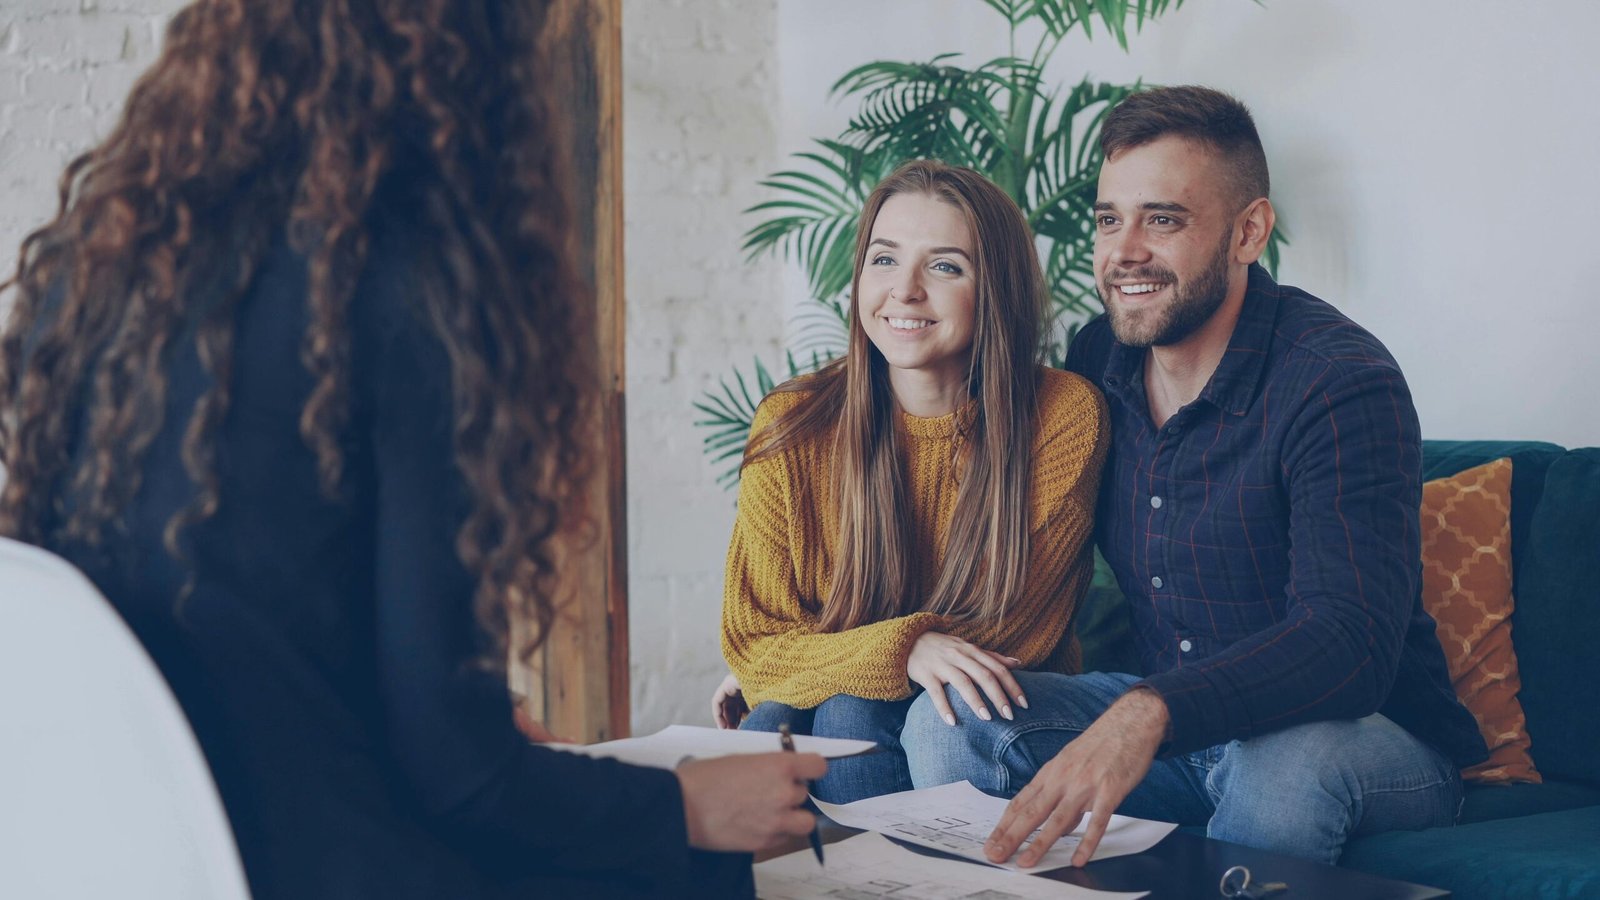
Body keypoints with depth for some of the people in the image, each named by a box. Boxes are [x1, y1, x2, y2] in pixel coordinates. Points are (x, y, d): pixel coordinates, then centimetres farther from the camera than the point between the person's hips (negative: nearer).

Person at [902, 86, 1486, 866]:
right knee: (946, 721, -15)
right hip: (1170, 729, 5)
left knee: (1282, 759, -39)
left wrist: (1148, 715, -50)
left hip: (1374, 735, -5)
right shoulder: (1096, 360, 1)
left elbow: (1350, 642, -34)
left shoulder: (1342, 384, -21)